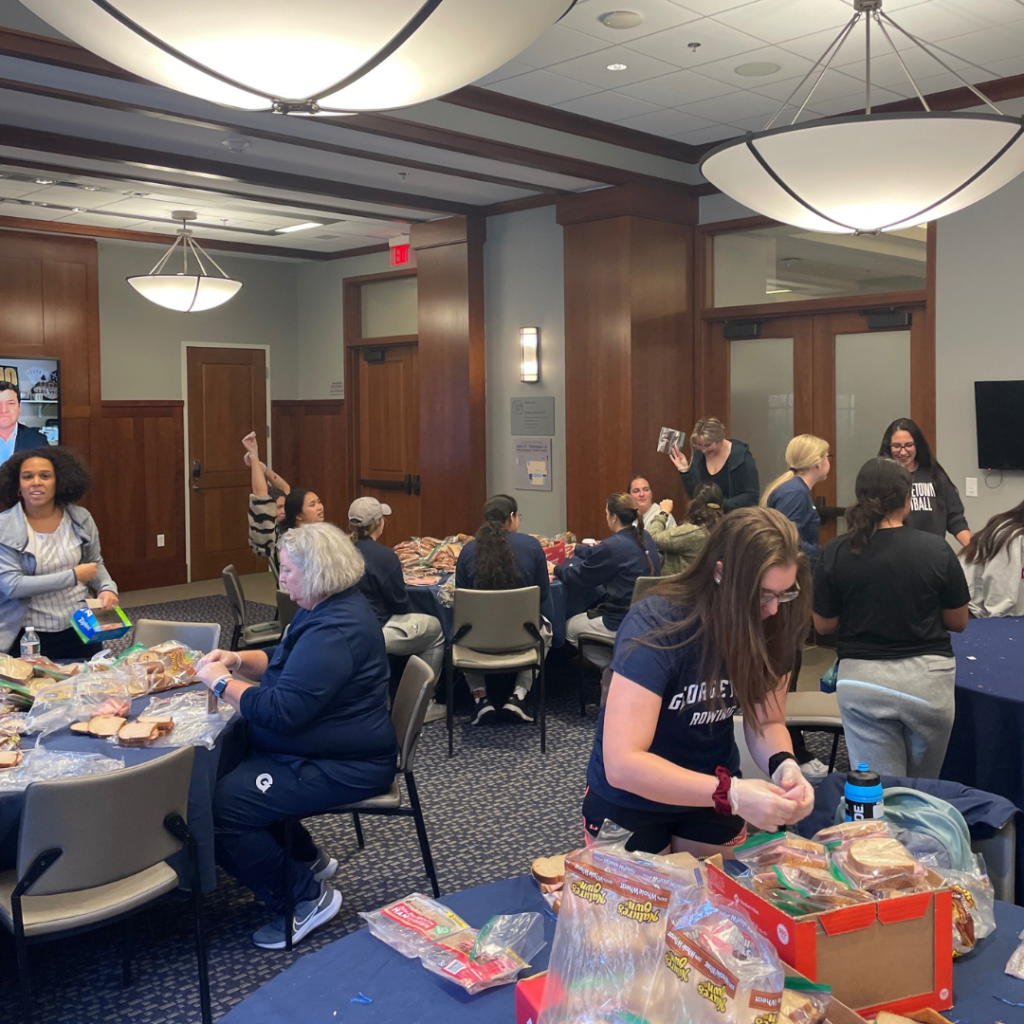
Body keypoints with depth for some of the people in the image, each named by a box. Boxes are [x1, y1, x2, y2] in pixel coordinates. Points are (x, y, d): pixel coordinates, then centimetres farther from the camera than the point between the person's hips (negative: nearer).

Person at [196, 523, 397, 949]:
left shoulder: (335, 632, -26)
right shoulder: (324, 609, 9)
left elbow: (282, 711, -30)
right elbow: (283, 662, 22)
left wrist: (221, 682, -16)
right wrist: (236, 659, 3)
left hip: (338, 768, -11)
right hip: (318, 749, 11)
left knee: (218, 807, -19)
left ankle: (307, 898, -3)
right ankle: (308, 860, 24)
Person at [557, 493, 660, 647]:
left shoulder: (612, 546, -23)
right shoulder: (644, 537, 3)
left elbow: (578, 578, -9)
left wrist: (556, 569, 10)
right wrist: (577, 548, 33)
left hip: (623, 623, -8)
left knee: (568, 627, 17)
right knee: (588, 611, 30)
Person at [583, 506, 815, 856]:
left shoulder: (771, 628, -16)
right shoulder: (656, 627, -32)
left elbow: (766, 723, -5)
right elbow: (622, 764, -38)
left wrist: (784, 766, -27)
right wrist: (731, 794, -45)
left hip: (712, 795, 5)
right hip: (631, 803, -4)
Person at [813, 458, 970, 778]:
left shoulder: (835, 553, -8)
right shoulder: (936, 549, -9)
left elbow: (824, 624, 2)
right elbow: (958, 621, 2)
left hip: (862, 679, 0)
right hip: (927, 677, 1)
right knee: (924, 787, 20)